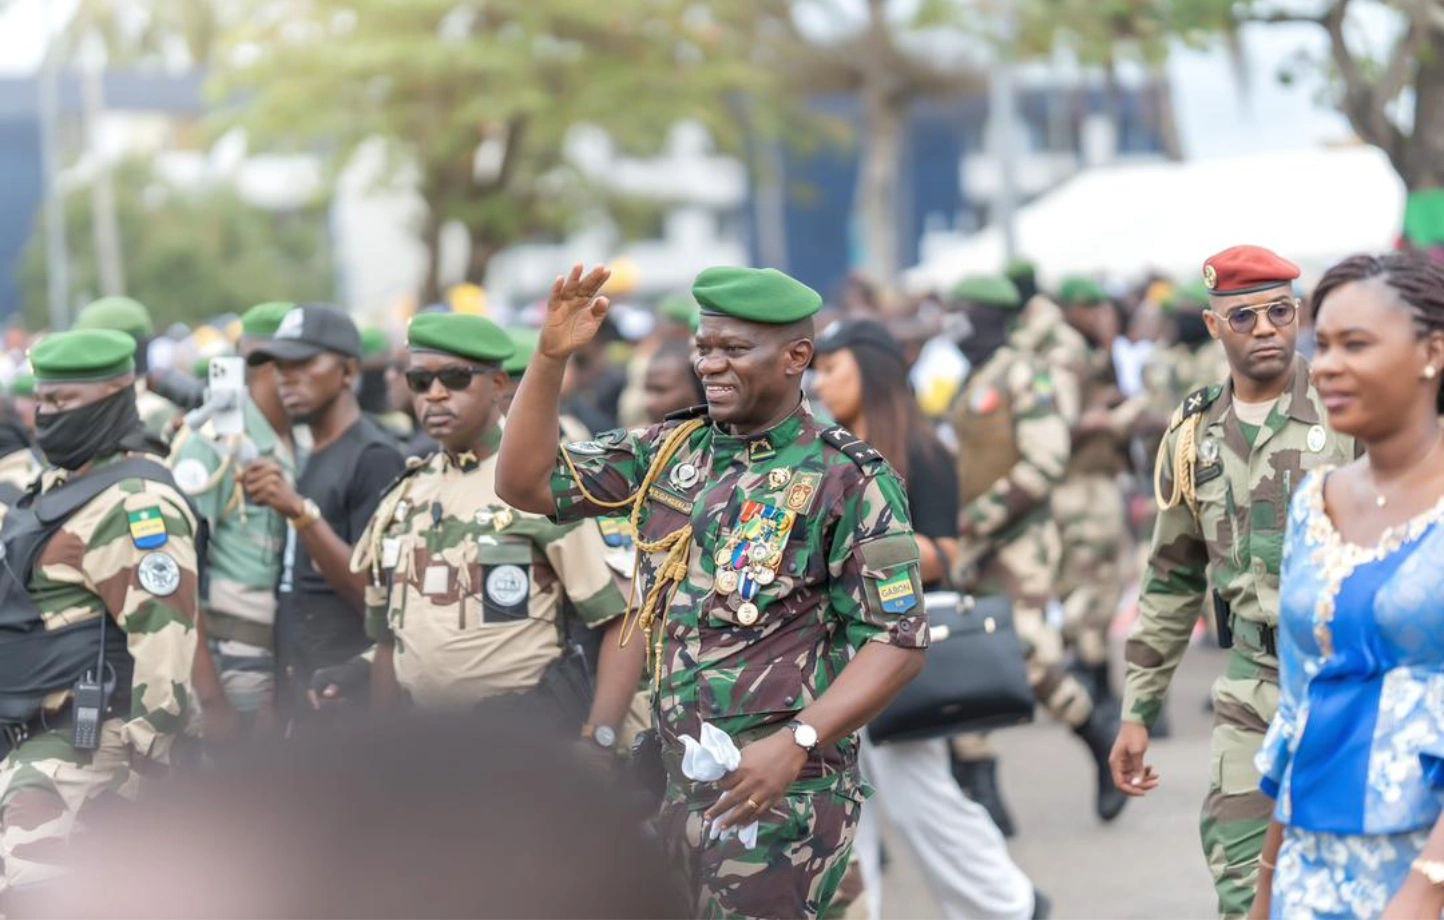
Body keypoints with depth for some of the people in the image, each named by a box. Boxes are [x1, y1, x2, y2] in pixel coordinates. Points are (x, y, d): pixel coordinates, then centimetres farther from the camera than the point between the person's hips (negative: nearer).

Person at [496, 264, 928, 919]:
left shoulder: (848, 479, -8)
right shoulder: (667, 453, 10)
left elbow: (897, 641, -11)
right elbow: (527, 484, 9)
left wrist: (797, 742, -22)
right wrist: (550, 358, -2)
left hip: (784, 791, -6)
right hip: (676, 785, 6)